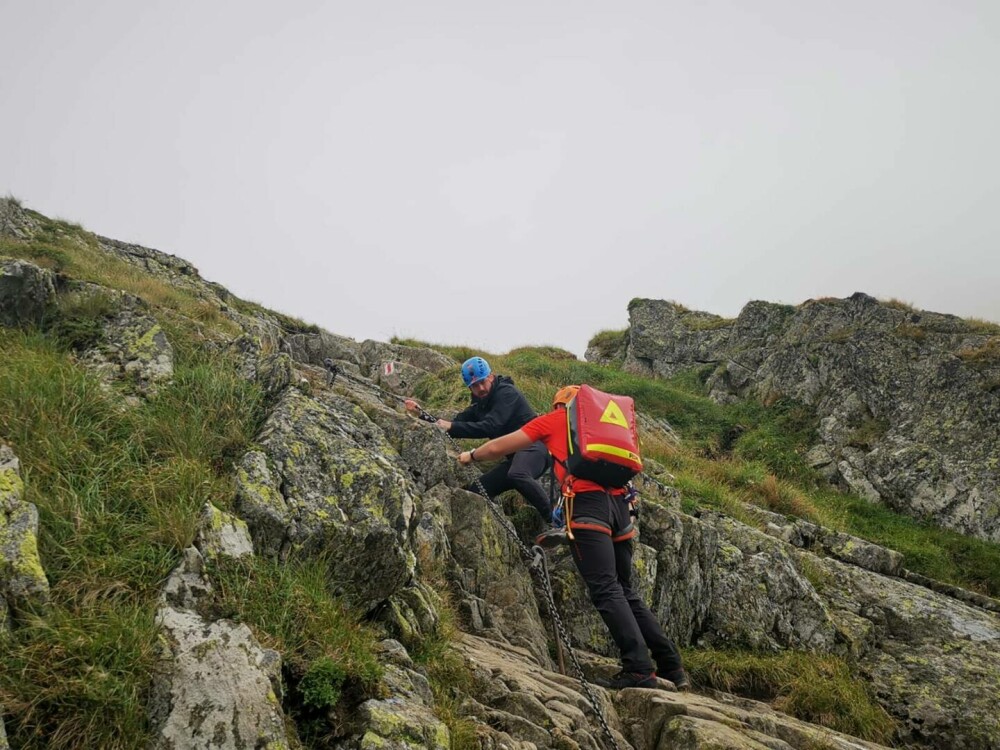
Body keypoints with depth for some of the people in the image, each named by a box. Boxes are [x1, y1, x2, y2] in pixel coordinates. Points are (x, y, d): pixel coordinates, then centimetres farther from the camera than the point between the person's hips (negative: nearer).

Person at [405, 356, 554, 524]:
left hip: (533, 447, -9)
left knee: (516, 475, -39)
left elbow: (490, 427, -24)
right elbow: (453, 424, 14)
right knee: (475, 491, 3)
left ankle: (554, 519, -28)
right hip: (513, 455, 9)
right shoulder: (480, 405, 16)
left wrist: (452, 427, -25)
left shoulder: (507, 393, -11)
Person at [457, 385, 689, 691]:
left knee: (606, 591, -11)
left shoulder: (555, 419, 17)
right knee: (625, 591, 12)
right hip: (617, 502, 6)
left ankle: (639, 669, -19)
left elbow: (500, 446, 23)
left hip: (587, 501, -6)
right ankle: (672, 667, 9)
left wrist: (471, 455, 40)